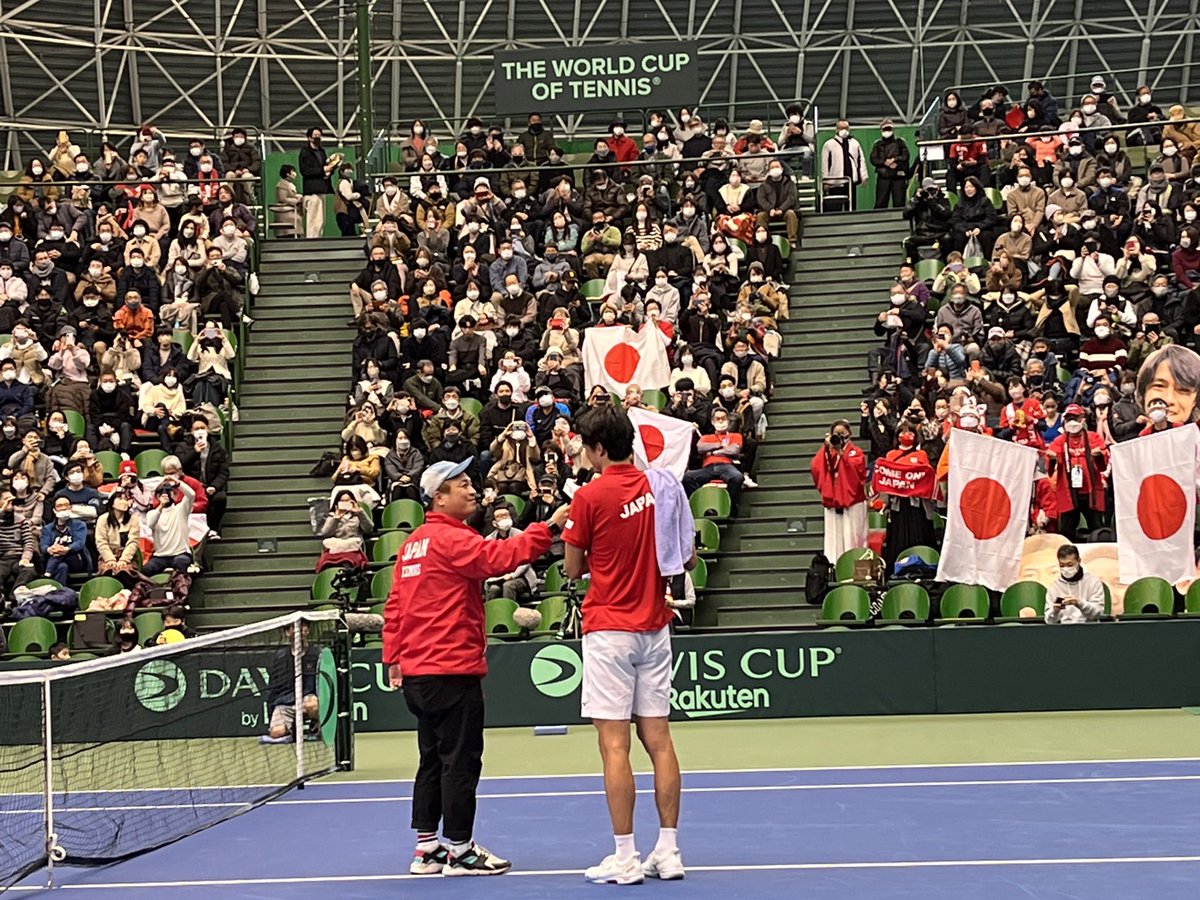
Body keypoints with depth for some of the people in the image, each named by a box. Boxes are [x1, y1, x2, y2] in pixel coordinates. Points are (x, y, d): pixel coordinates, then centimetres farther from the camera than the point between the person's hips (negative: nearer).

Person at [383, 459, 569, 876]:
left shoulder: (413, 544, 14)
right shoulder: (452, 539, -13)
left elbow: (394, 605, 15)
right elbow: (499, 557, -28)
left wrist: (393, 657, 18)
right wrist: (550, 528, -30)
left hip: (417, 672, 9)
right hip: (452, 671, -9)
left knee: (433, 761, 15)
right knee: (460, 761, -3)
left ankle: (426, 849, 19)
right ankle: (459, 850, 2)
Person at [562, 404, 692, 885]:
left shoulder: (590, 496, -11)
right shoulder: (662, 486, 3)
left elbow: (574, 568, -2)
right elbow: (688, 559, 9)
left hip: (608, 631, -6)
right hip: (654, 628, 6)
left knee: (614, 744, -3)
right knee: (658, 738, 8)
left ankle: (625, 859, -3)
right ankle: (668, 853, 10)